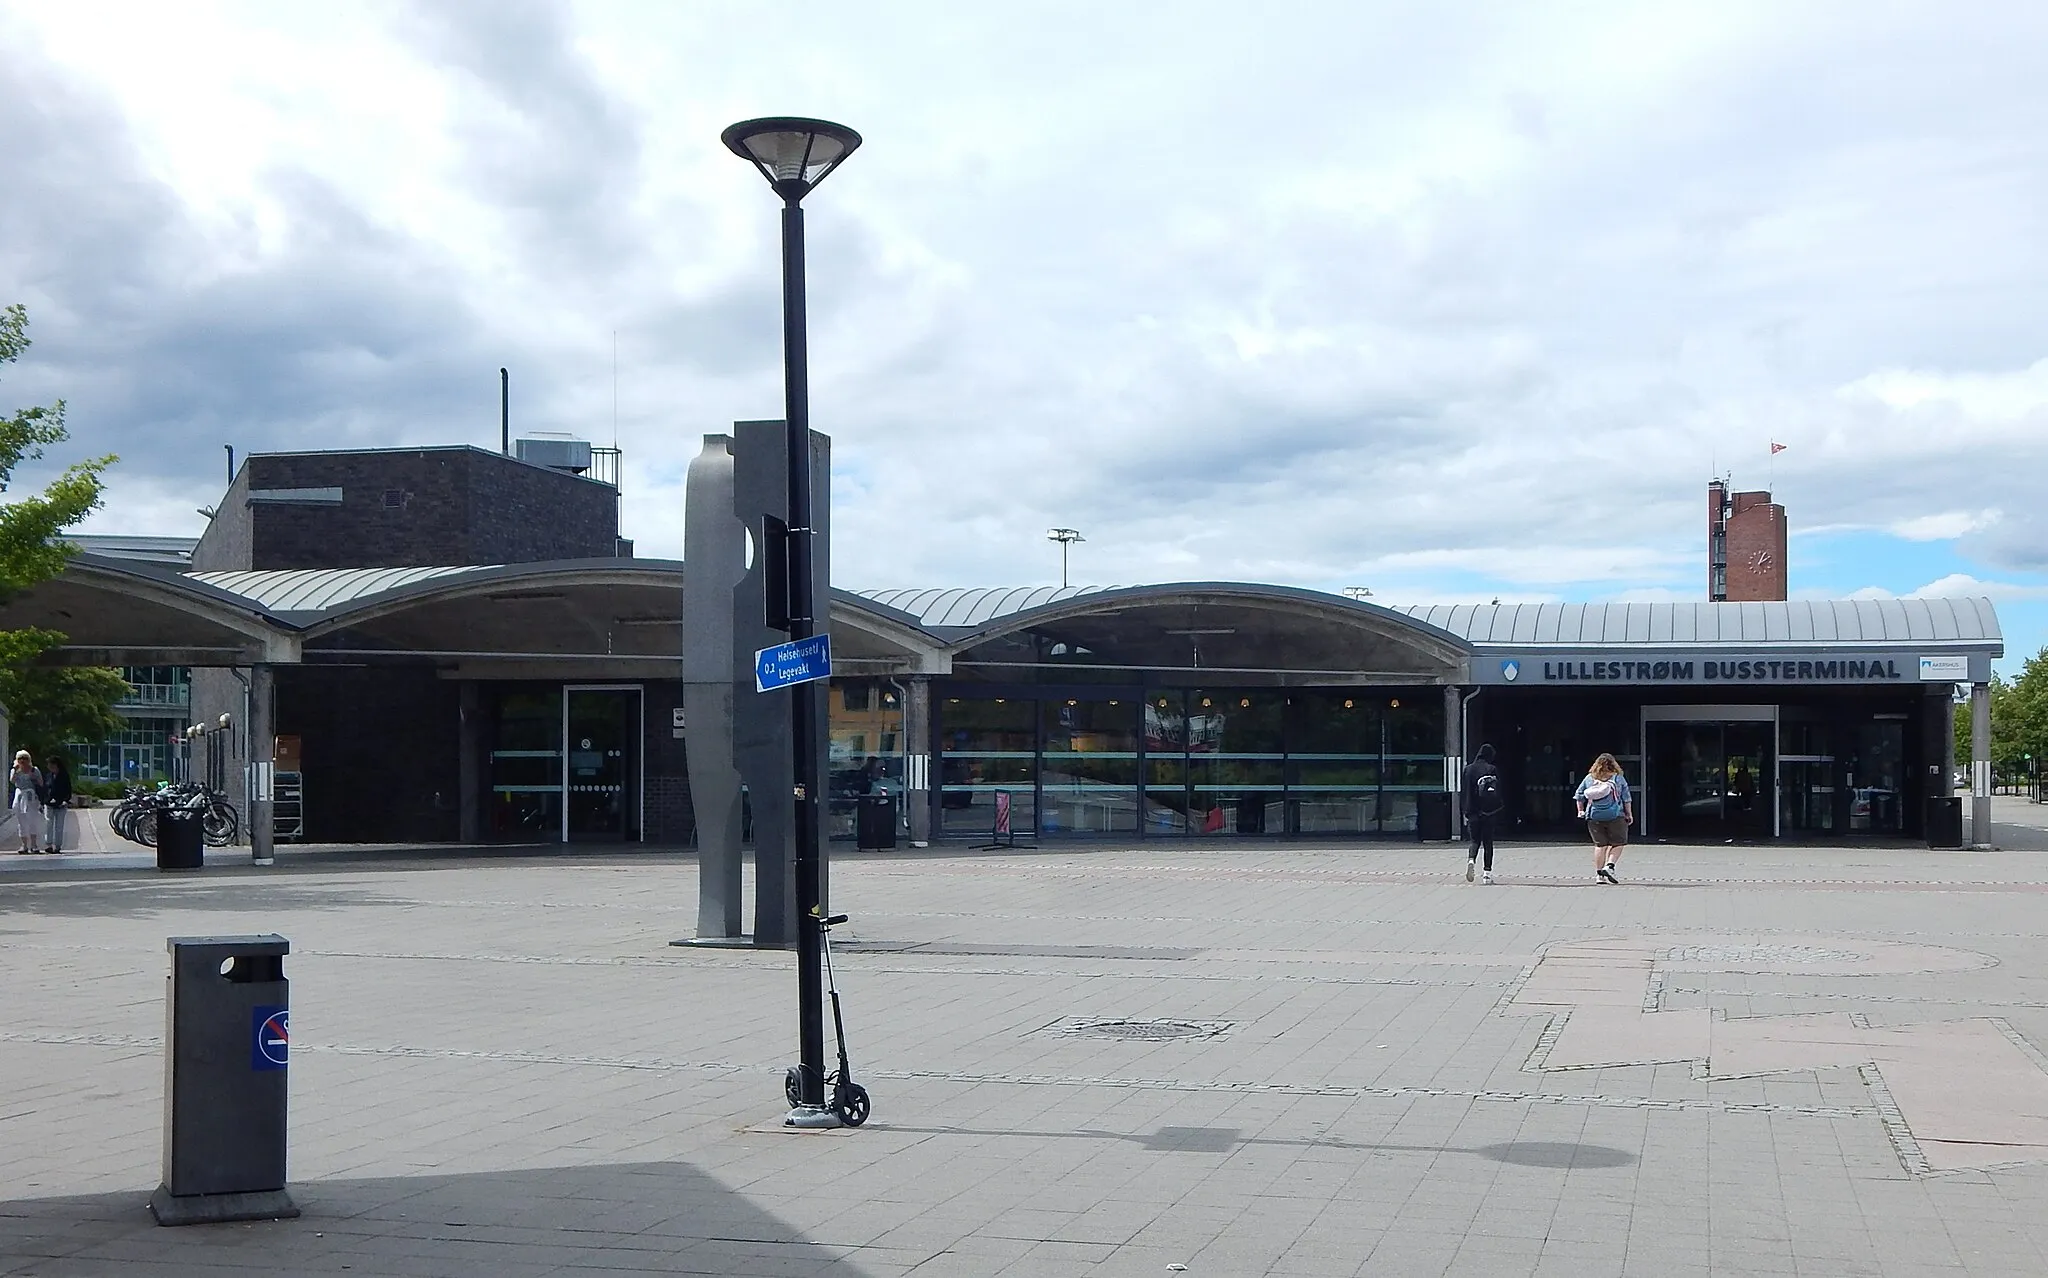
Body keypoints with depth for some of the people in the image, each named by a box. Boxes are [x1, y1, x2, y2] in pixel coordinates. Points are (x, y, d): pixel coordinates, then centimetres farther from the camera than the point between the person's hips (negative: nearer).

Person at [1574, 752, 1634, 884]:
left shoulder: (1589, 778, 8)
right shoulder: (1618, 778, 2)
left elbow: (1579, 796, 11)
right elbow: (1627, 798, 2)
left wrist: (1581, 811, 21)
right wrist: (1629, 814, 9)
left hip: (1594, 817, 3)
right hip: (1615, 816, -3)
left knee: (1600, 845, 8)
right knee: (1618, 843, 8)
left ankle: (1599, 874, 6)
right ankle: (1609, 866, -10)